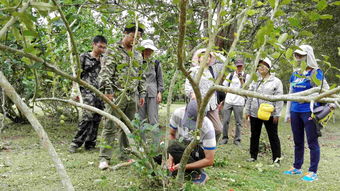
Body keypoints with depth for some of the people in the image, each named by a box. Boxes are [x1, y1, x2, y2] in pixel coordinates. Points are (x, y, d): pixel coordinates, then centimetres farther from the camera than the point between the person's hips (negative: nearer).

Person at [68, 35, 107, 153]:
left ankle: (90, 143, 12)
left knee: (97, 118, 3)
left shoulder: (103, 60, 15)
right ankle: (76, 142, -8)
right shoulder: (84, 57, 2)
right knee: (88, 115, -17)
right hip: (88, 90, -5)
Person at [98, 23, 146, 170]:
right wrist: (108, 90, -19)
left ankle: (126, 155, 20)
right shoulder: (113, 51, -1)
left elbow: (141, 76, 22)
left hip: (132, 97, 6)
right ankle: (104, 158, -2)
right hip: (117, 96, -6)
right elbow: (106, 72, -10)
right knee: (110, 127, -6)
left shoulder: (137, 55, 18)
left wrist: (142, 93, 16)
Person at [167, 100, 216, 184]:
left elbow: (209, 161, -24)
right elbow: (171, 134, -4)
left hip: (199, 152, -5)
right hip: (182, 148, 5)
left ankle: (198, 174, -17)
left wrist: (184, 166, -30)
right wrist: (170, 156, -20)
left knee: (174, 146, -34)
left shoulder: (208, 128, -29)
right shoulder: (178, 113, -20)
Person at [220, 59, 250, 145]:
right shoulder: (230, 75, 10)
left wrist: (241, 79, -13)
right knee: (225, 120, 2)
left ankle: (237, 139, 14)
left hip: (239, 102, -2)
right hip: (228, 101, 2)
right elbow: (224, 87, 16)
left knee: (238, 122, 3)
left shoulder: (246, 76, 4)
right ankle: (224, 138, 14)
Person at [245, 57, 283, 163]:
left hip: (269, 114, -4)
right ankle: (253, 156, 24)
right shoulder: (255, 81, 11)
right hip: (255, 113, 4)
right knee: (254, 135, 12)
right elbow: (249, 97, 14)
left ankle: (276, 158, 9)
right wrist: (247, 111, 10)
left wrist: (277, 114, -11)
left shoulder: (276, 81, -2)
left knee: (273, 136, 2)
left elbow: (279, 99, -6)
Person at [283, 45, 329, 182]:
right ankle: (297, 167, 27)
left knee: (312, 142, 0)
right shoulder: (295, 74, 12)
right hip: (295, 112, 7)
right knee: (298, 142, 15)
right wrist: (288, 112, 17)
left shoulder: (315, 72, -7)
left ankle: (313, 172, 6)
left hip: (309, 112, -7)